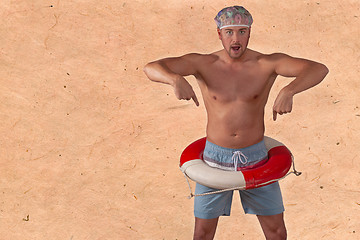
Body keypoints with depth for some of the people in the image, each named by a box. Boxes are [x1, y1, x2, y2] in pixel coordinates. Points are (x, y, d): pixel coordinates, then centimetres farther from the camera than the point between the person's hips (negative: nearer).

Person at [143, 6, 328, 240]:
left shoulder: (267, 63, -12)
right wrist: (176, 79, -43)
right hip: (215, 159, 0)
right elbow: (151, 68, -20)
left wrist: (288, 91, -45)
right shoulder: (203, 63, -11)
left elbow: (319, 69, -25)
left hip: (255, 158, 0)